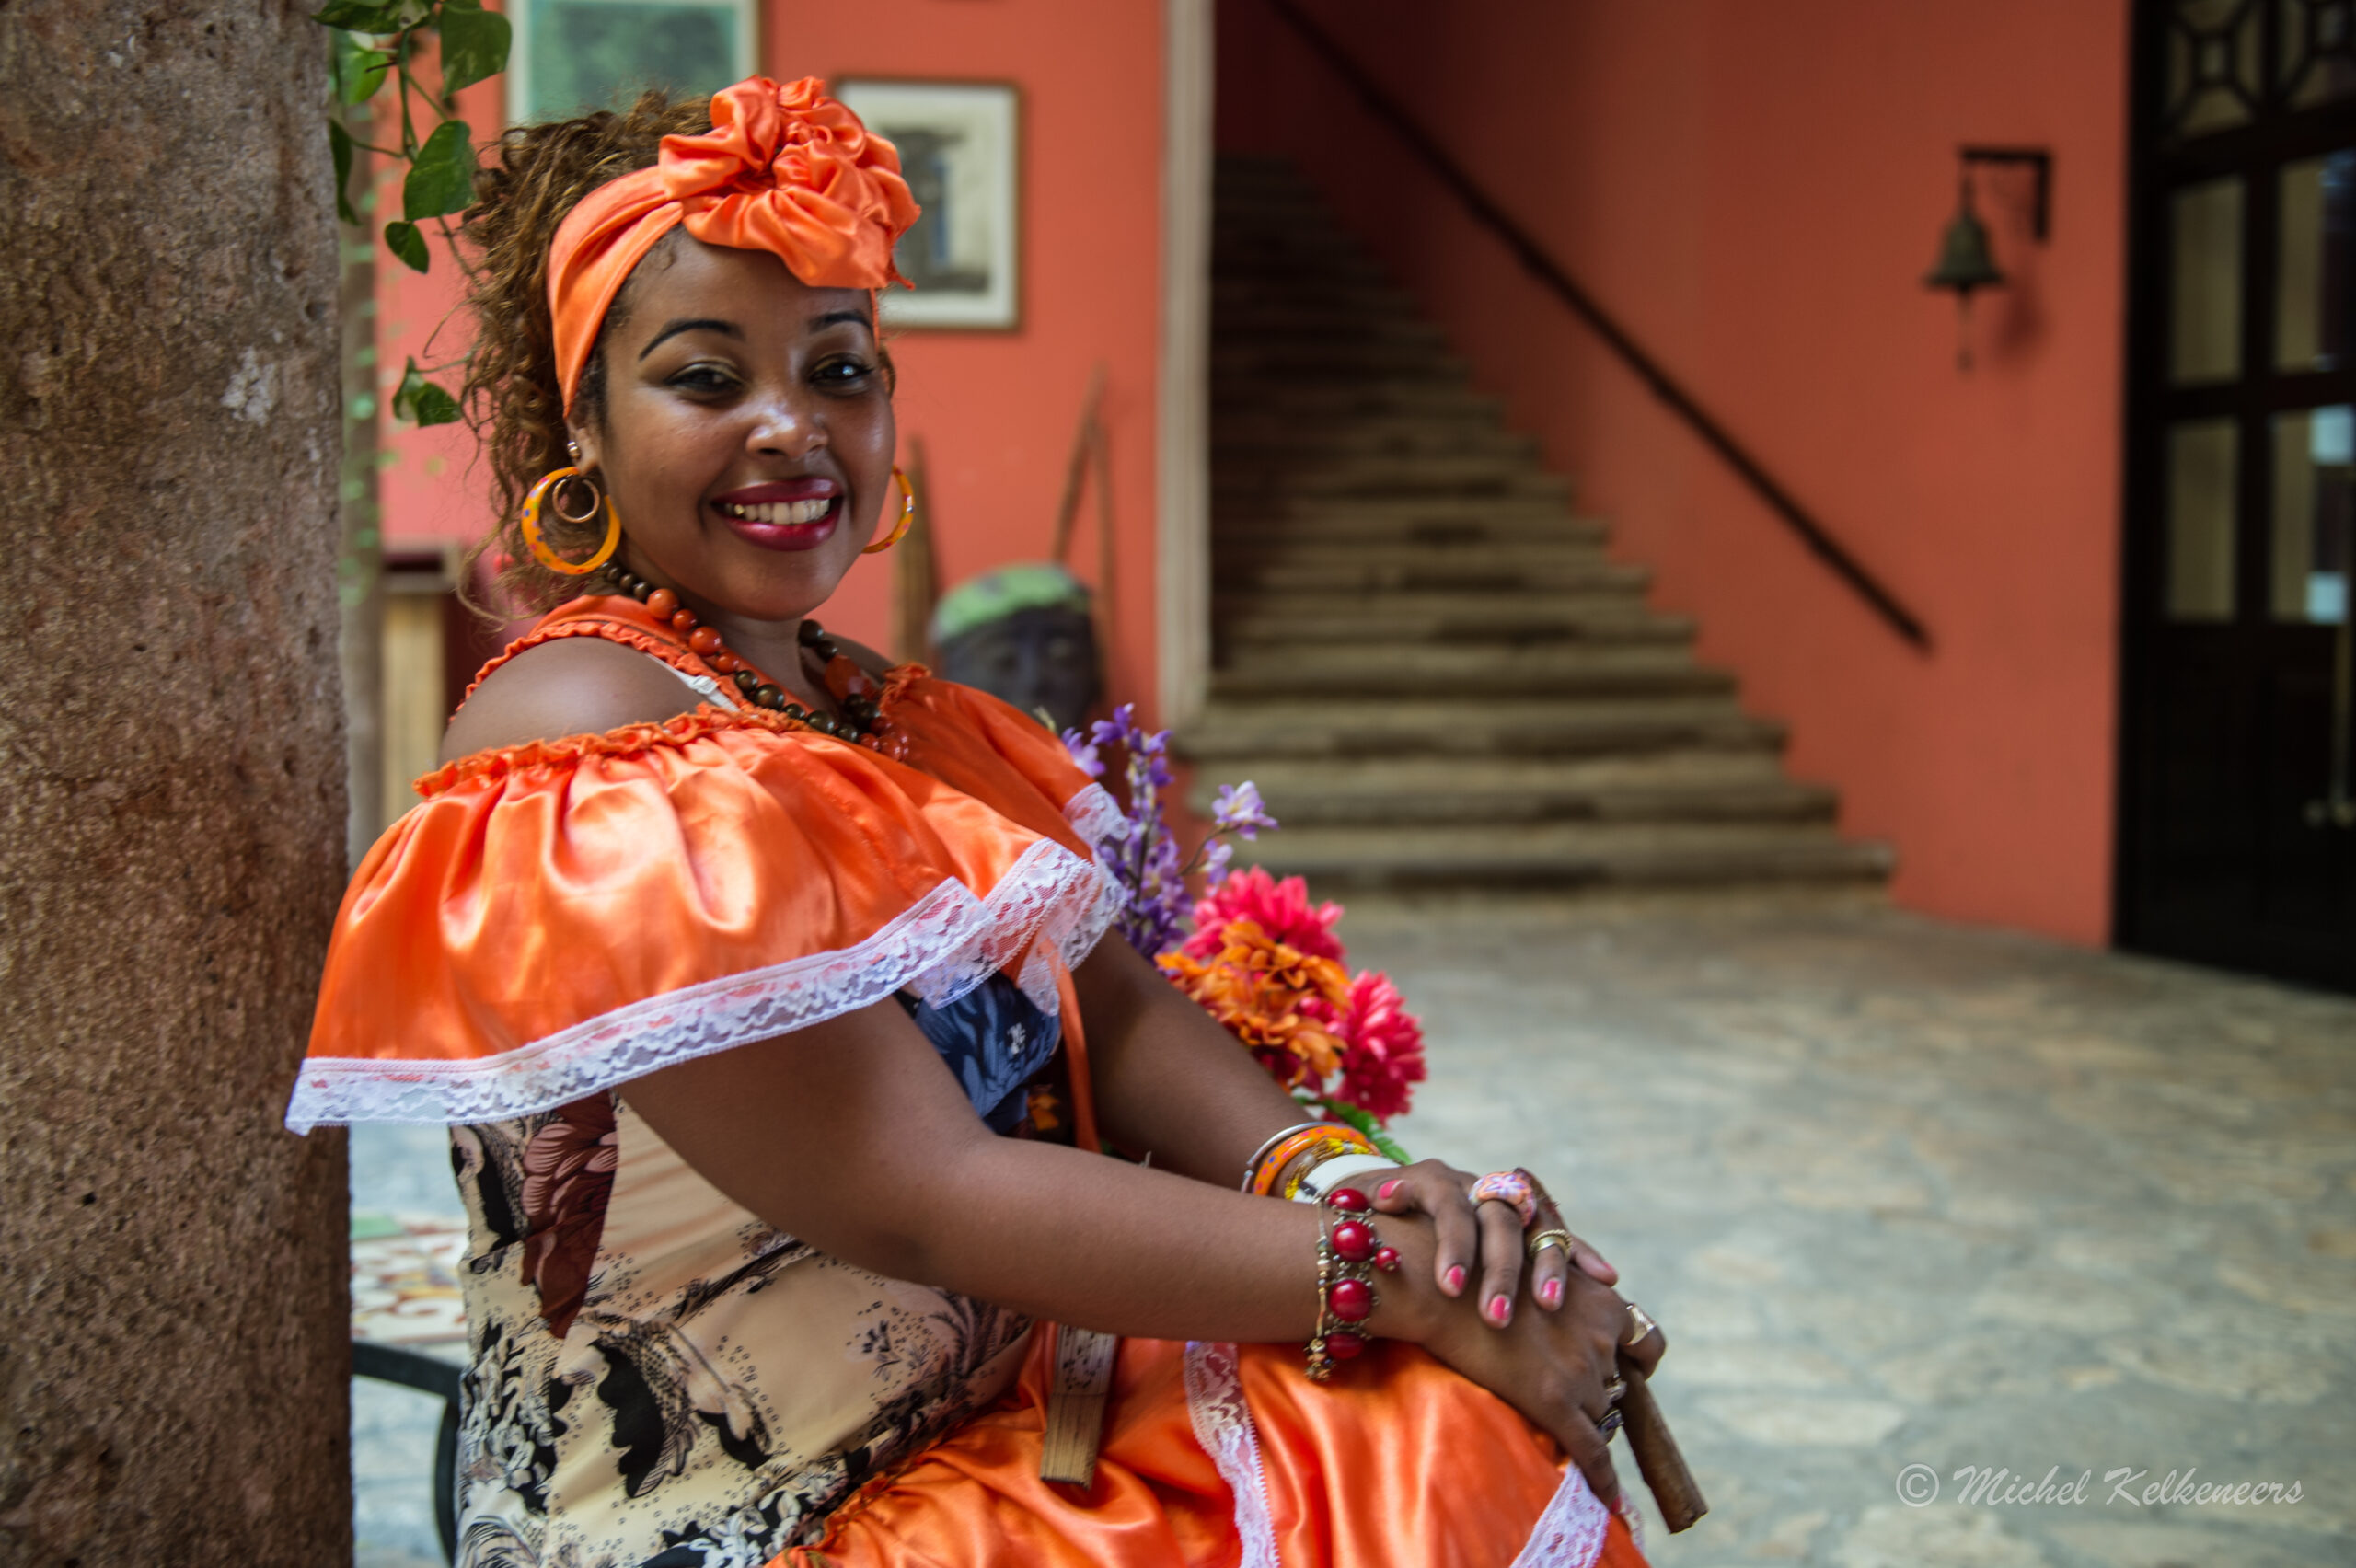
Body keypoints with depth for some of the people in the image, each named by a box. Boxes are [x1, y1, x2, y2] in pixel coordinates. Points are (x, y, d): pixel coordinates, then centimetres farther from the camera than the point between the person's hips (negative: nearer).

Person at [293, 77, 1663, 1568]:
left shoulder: (879, 711, 9)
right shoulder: (582, 759, -19)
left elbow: (1113, 1003, 2)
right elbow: (920, 1199, -23)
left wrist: (1328, 1174, -18)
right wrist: (1389, 1272, -22)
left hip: (1017, 1420, 8)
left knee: (1483, 1416, -4)